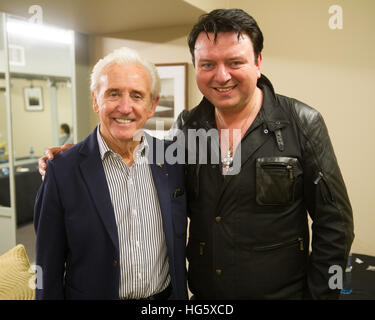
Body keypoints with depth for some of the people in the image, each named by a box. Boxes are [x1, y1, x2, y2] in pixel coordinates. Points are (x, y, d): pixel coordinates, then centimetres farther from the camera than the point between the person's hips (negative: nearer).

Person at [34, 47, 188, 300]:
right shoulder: (63, 170, -16)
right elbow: (49, 271, -9)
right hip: (95, 293, -2)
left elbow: (179, 247, 3)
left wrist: (181, 292, 2)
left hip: (167, 294, 3)